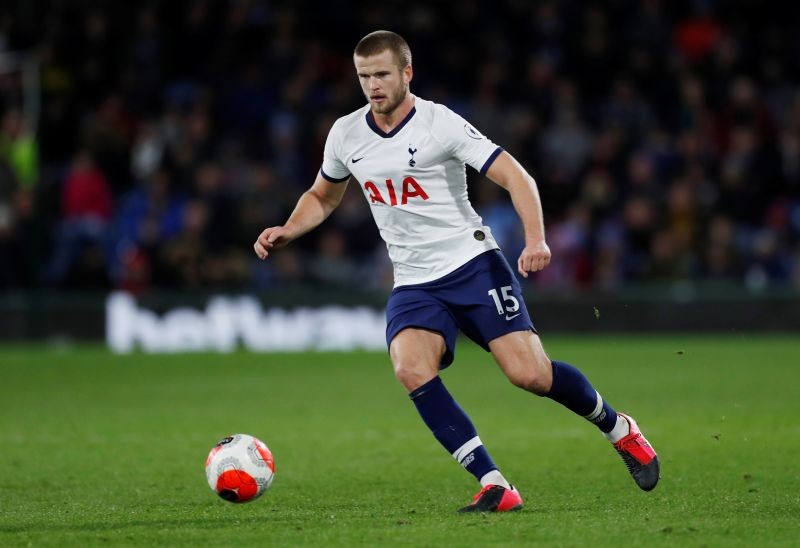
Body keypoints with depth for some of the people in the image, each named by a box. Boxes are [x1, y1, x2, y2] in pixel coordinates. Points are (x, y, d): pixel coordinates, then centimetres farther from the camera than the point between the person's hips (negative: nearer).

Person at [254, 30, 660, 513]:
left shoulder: (440, 123, -10)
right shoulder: (346, 135, 5)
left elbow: (515, 176, -13)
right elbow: (323, 198, 24)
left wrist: (537, 240, -28)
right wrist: (287, 231, 5)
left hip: (473, 263, -4)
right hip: (414, 286, 4)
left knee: (529, 373, -15)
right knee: (411, 369, -26)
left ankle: (618, 428, 16)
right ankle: (494, 486, -25)